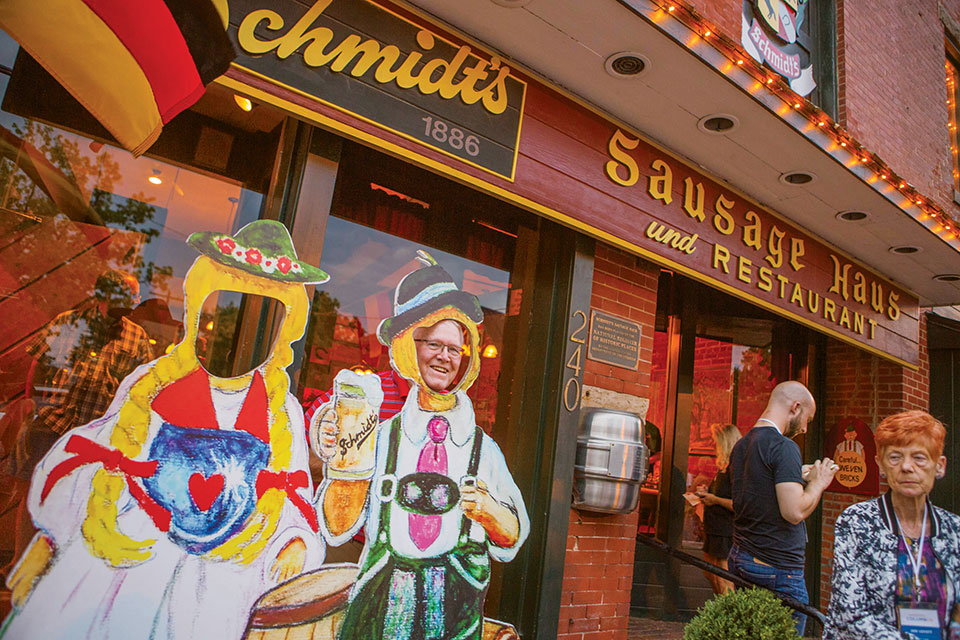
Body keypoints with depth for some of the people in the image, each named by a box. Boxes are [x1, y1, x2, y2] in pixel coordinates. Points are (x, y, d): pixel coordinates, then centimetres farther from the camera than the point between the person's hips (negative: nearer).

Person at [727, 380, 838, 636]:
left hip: (739, 560, 8)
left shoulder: (741, 445, 11)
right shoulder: (784, 447, -15)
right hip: (778, 567, -8)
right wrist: (818, 483, -4)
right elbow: (795, 512, -21)